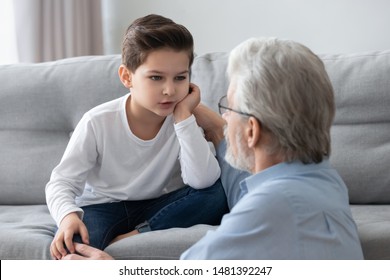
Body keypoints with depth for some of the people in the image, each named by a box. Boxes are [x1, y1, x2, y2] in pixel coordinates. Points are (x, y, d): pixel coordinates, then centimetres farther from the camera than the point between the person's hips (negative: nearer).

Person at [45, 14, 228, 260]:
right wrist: (68, 216, -36)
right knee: (75, 244, -38)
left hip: (159, 207, 4)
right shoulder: (98, 122, -15)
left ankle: (127, 240, -25)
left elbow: (203, 181, -27)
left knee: (215, 195, -27)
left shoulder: (183, 121, -11)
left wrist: (184, 117, -28)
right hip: (103, 207, -3)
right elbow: (62, 182, -13)